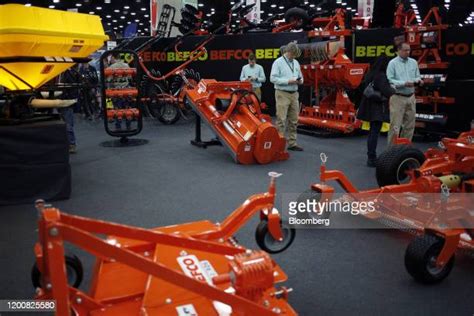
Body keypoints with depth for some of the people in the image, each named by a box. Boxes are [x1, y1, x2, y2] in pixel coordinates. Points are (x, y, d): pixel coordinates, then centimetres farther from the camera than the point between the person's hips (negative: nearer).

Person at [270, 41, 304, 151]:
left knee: (293, 120, 8)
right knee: (281, 120, -9)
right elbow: (273, 78, -14)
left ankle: (292, 143, 16)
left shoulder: (296, 63, 15)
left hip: (294, 94, 7)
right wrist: (288, 81, -19)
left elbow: (300, 76, 22)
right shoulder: (278, 62, -6)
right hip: (282, 94, -7)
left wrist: (300, 81, -2)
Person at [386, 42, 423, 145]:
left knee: (409, 126, 10)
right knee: (395, 126, -6)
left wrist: (418, 80, -8)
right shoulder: (393, 63, -4)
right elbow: (389, 80, -11)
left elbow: (417, 76, 15)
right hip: (398, 98, -5)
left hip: (411, 97, 6)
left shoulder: (413, 62, 12)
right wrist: (404, 83, -21)